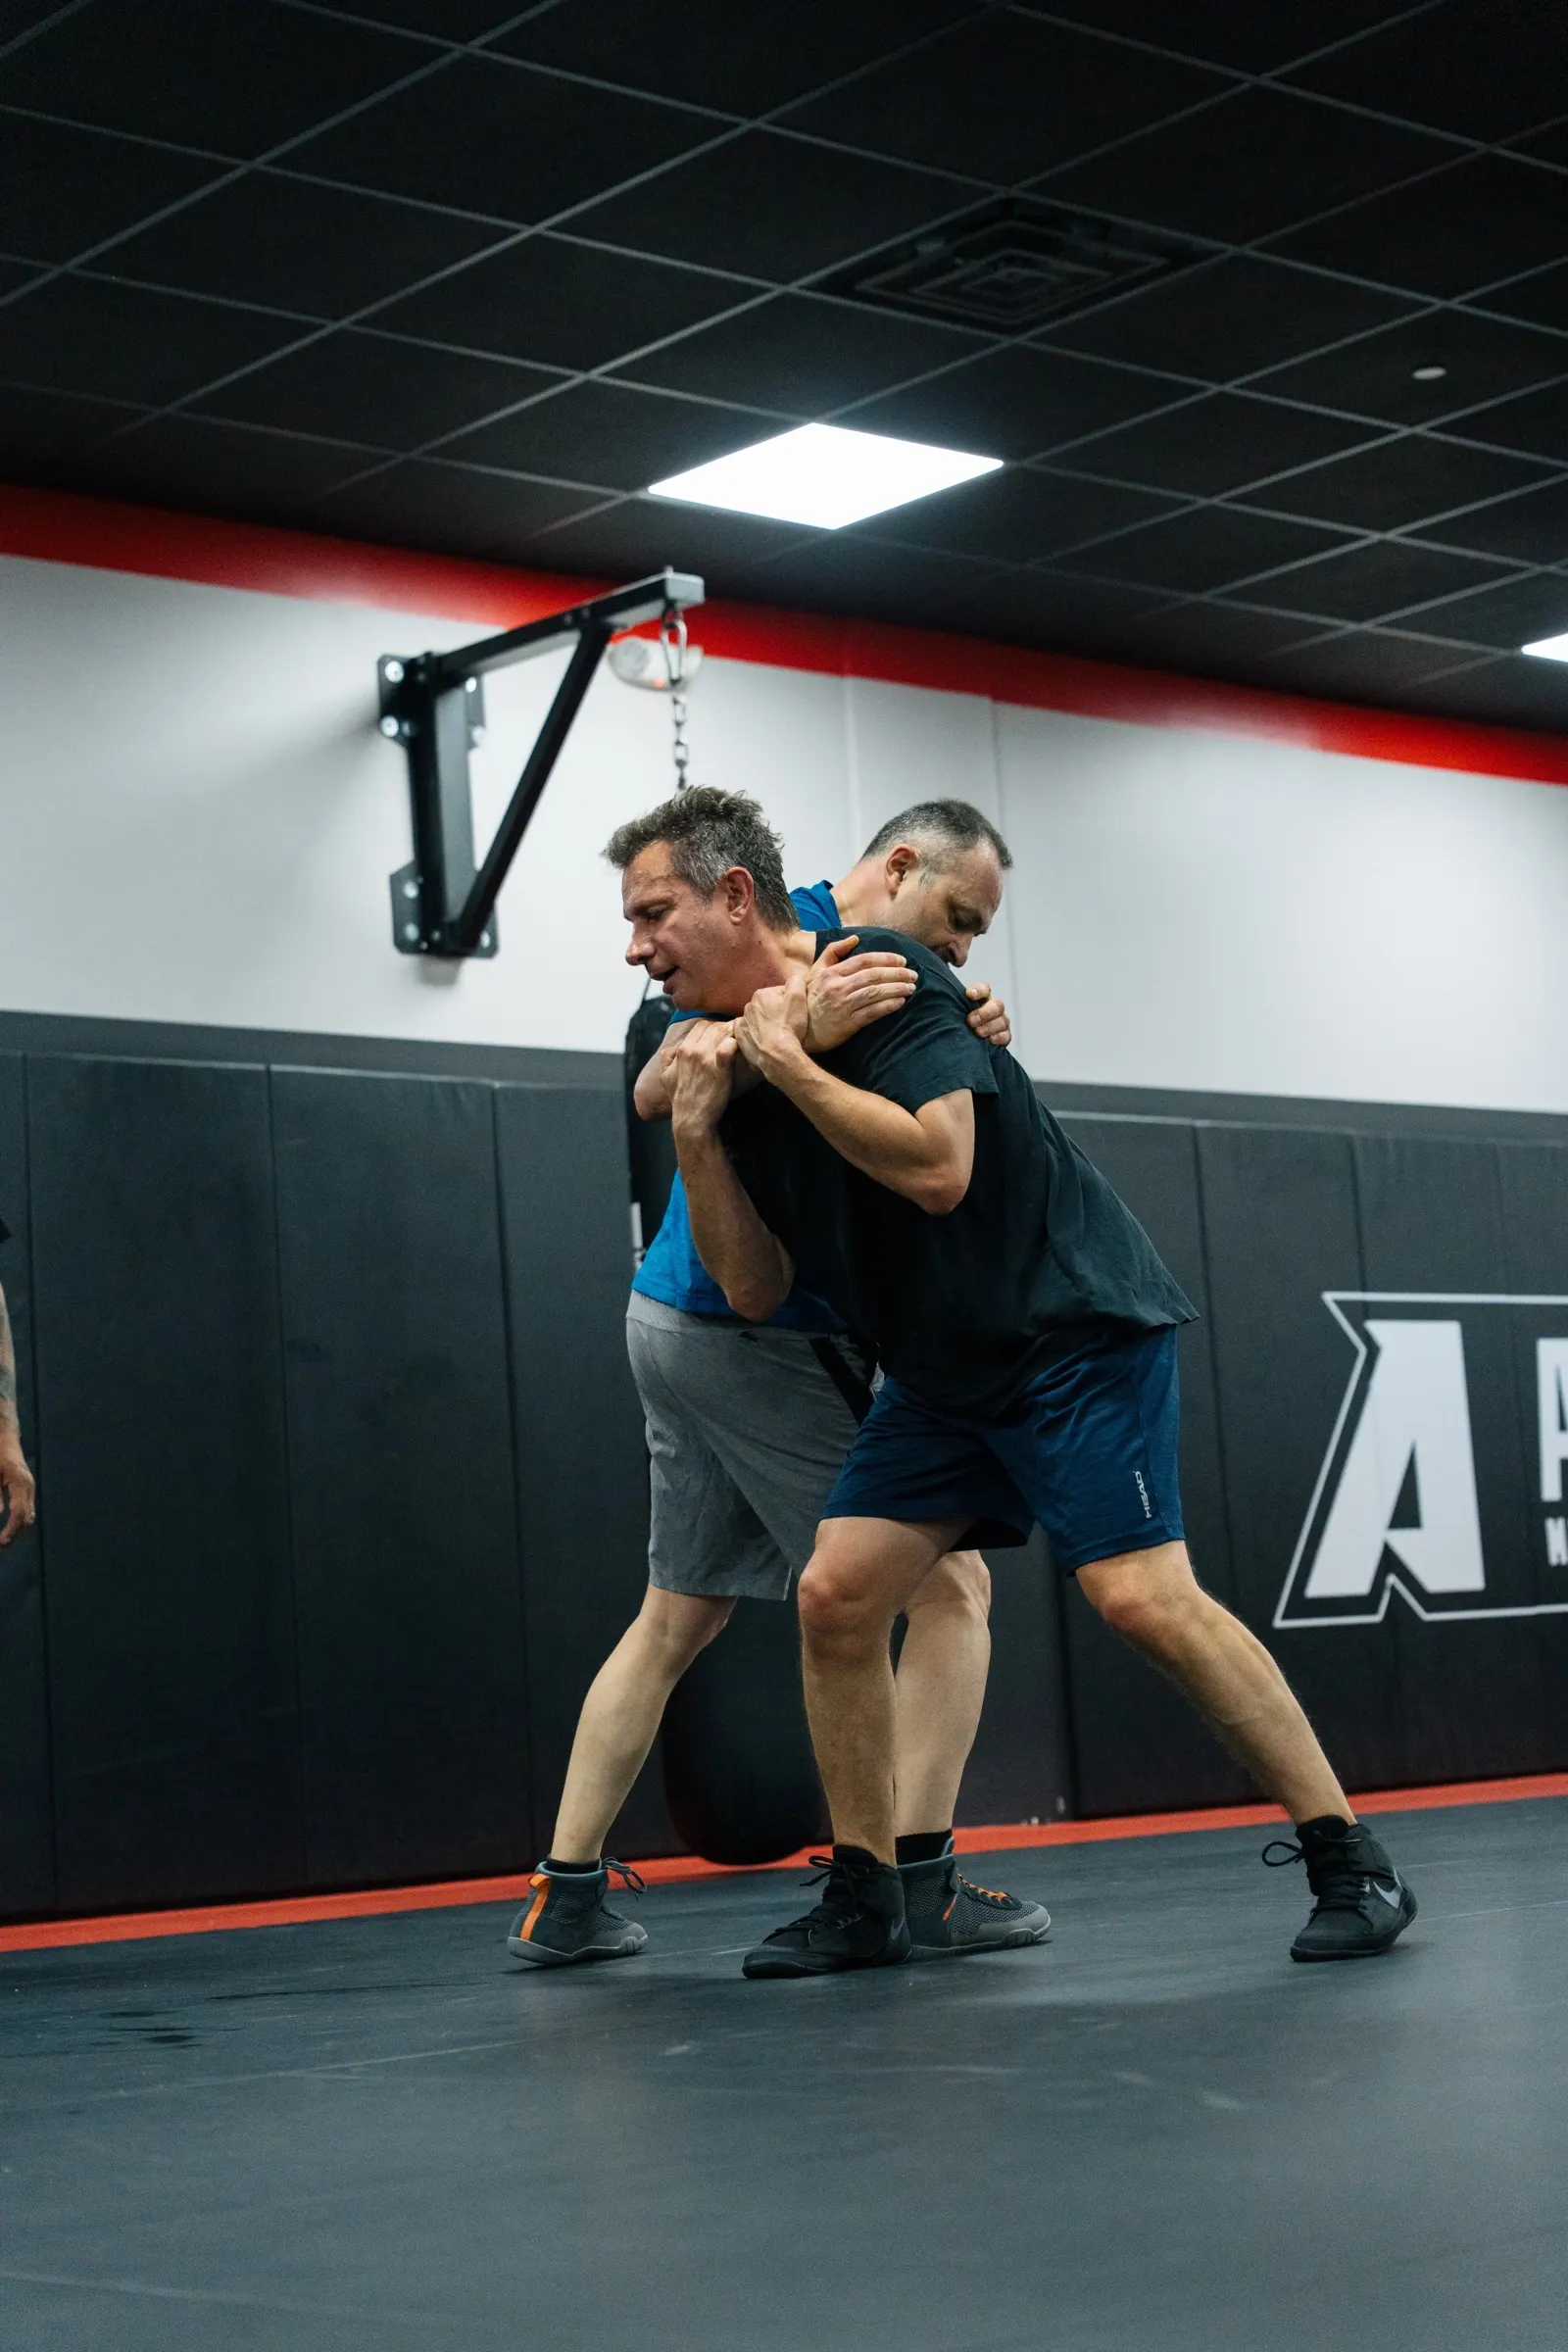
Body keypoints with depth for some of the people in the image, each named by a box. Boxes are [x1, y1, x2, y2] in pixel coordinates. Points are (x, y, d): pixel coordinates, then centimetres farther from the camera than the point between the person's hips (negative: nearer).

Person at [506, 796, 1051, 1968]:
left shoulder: (867, 975, 15)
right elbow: (660, 1092, -26)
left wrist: (964, 1045, -14)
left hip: (684, 1328, 10)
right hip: (760, 1336, -10)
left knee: (676, 1618, 15)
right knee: (949, 1583, -5)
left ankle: (566, 1899, 16)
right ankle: (918, 1884, -7)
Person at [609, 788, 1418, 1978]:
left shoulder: (885, 978, -15)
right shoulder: (739, 1052, 7)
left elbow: (937, 1168, -29)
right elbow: (757, 1290, 4)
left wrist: (786, 1058, -21)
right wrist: (697, 1134, -8)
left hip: (1080, 1323, -8)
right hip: (943, 1369, 8)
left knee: (1142, 1596, -17)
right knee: (835, 1593, -3)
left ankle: (1354, 1867, -7)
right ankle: (864, 1903, 9)